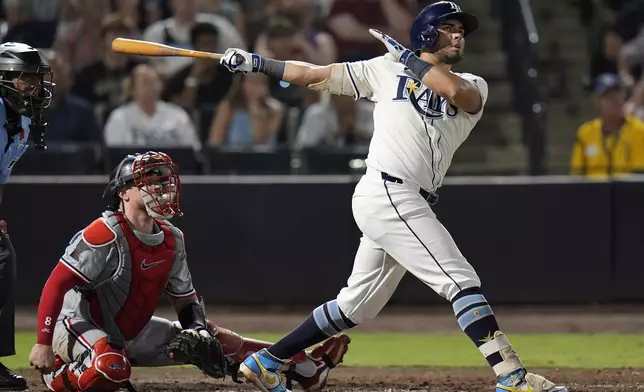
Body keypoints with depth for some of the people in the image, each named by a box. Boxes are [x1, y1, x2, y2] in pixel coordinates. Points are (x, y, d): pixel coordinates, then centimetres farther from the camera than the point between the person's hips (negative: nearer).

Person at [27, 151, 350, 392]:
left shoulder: (172, 240, 3)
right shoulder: (105, 234, -23)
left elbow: (186, 298, 13)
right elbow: (56, 285, -25)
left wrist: (197, 333, -8)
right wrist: (43, 344, -30)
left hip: (134, 335, 8)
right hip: (80, 327, -8)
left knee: (214, 338, 8)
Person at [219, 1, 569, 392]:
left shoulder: (475, 86, 14)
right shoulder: (387, 69, 6)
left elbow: (458, 92, -11)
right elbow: (315, 75, 13)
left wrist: (409, 58, -2)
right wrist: (256, 63, 12)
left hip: (410, 205, 6)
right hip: (388, 195, -6)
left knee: (357, 306, 13)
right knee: (462, 280, -15)